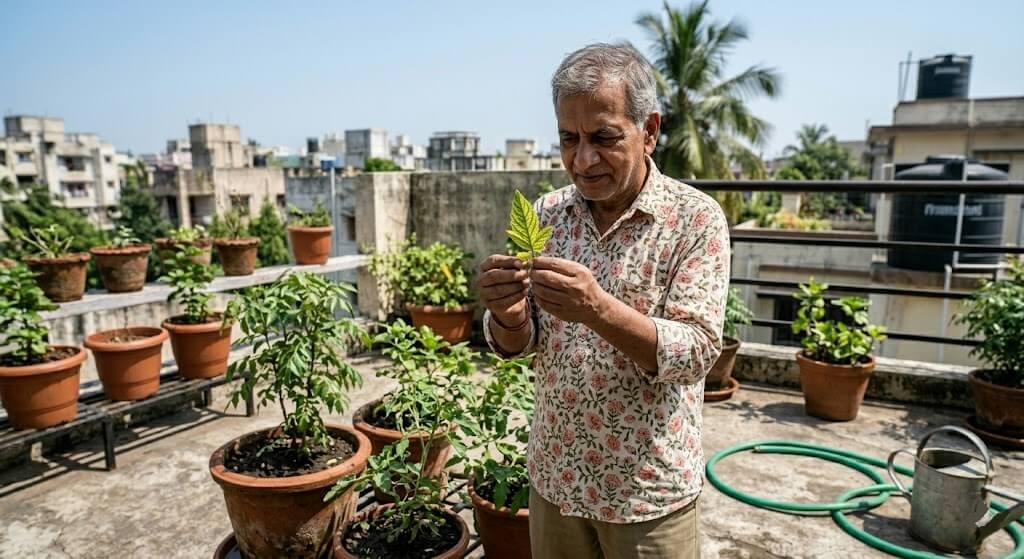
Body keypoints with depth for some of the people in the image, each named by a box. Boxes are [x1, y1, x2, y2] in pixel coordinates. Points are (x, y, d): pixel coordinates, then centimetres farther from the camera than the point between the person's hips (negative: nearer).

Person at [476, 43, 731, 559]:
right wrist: (508, 315, -23)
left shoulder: (695, 219, -12)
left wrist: (599, 309, -33)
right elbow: (516, 343, 0)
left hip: (649, 491, -3)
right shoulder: (547, 214, -1)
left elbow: (697, 353, -18)